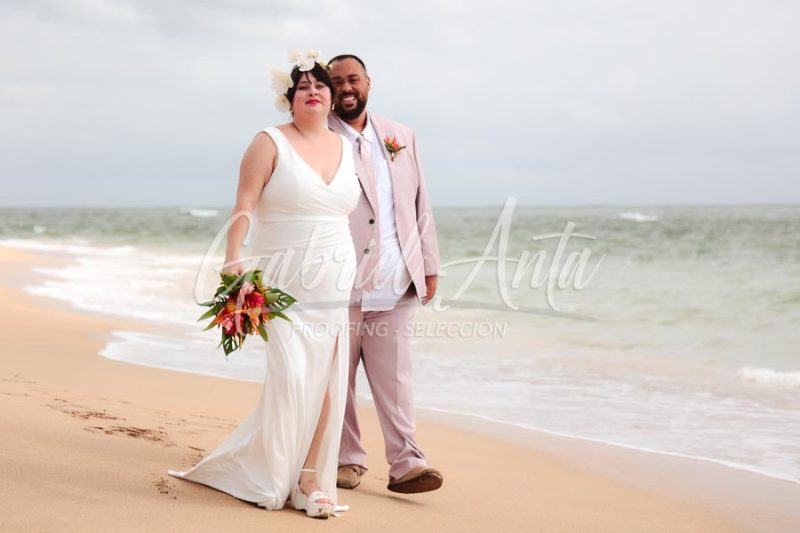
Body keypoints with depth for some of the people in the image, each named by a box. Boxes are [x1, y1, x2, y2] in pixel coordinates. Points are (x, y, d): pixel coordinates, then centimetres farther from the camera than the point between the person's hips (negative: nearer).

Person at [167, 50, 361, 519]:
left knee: (327, 379, 0)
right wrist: (233, 264, -22)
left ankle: (309, 477, 8)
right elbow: (243, 208, -9)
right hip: (285, 280, -5)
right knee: (291, 373, -13)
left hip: (336, 282, 5)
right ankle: (270, 479, 4)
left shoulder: (347, 147, 14)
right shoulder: (271, 143, -2)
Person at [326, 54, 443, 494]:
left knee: (394, 375, 0)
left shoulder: (401, 137, 14)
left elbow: (420, 204, 16)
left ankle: (405, 463, 1)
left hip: (395, 284, 3)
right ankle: (346, 459, 16)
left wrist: (429, 266, 12)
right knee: (337, 376, 4)